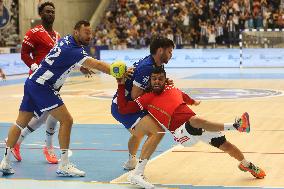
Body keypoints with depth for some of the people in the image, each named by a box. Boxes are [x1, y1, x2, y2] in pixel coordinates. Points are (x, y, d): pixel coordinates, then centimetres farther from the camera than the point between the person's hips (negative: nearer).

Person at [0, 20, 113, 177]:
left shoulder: (66, 39, 8)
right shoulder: (72, 49, -19)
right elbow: (96, 65, -27)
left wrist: (82, 66, 16)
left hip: (32, 83, 10)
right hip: (41, 86, -10)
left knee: (21, 123, 12)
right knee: (66, 120, -9)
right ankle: (64, 166, -8)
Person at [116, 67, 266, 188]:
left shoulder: (172, 90, 15)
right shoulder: (146, 99, 2)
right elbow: (123, 109, -3)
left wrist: (193, 102, 59)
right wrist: (121, 85, -5)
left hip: (198, 127, 5)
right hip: (181, 132, -5)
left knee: (226, 145, 3)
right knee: (196, 120, -38)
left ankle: (246, 165, 29)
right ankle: (234, 126, -40)